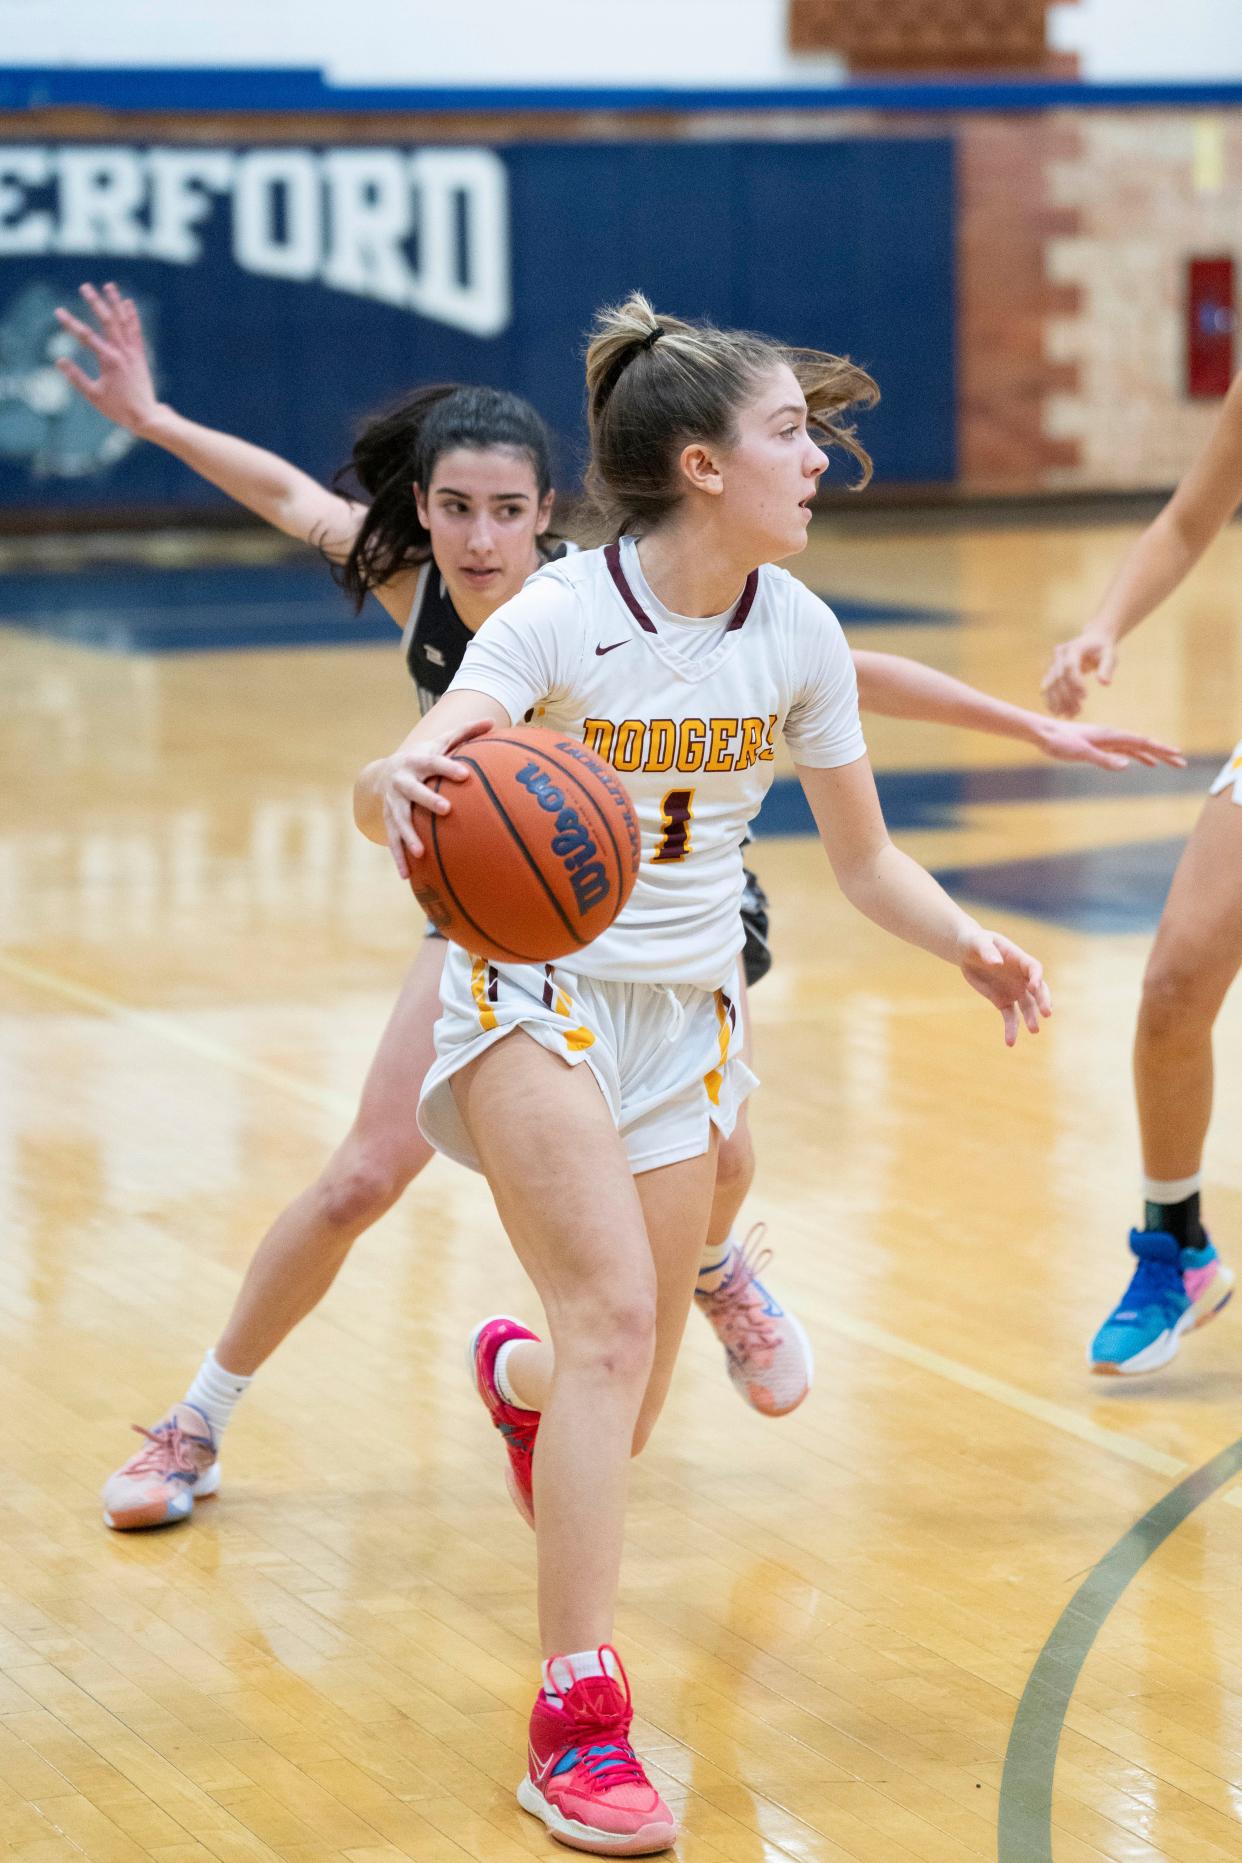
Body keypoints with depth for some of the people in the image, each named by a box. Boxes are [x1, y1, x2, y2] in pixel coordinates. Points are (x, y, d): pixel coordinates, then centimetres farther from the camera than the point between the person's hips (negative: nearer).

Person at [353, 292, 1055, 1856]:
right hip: (537, 986, -5)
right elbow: (405, 779, -33)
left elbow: (861, 856, 6)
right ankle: (579, 1720, -20)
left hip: (687, 1009, 5)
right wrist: (399, 791, -58)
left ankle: (518, 1376, 47)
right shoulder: (565, 616, -19)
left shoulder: (798, 634, -4)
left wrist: (966, 943, -13)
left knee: (621, 1419, 8)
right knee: (616, 1317, -24)